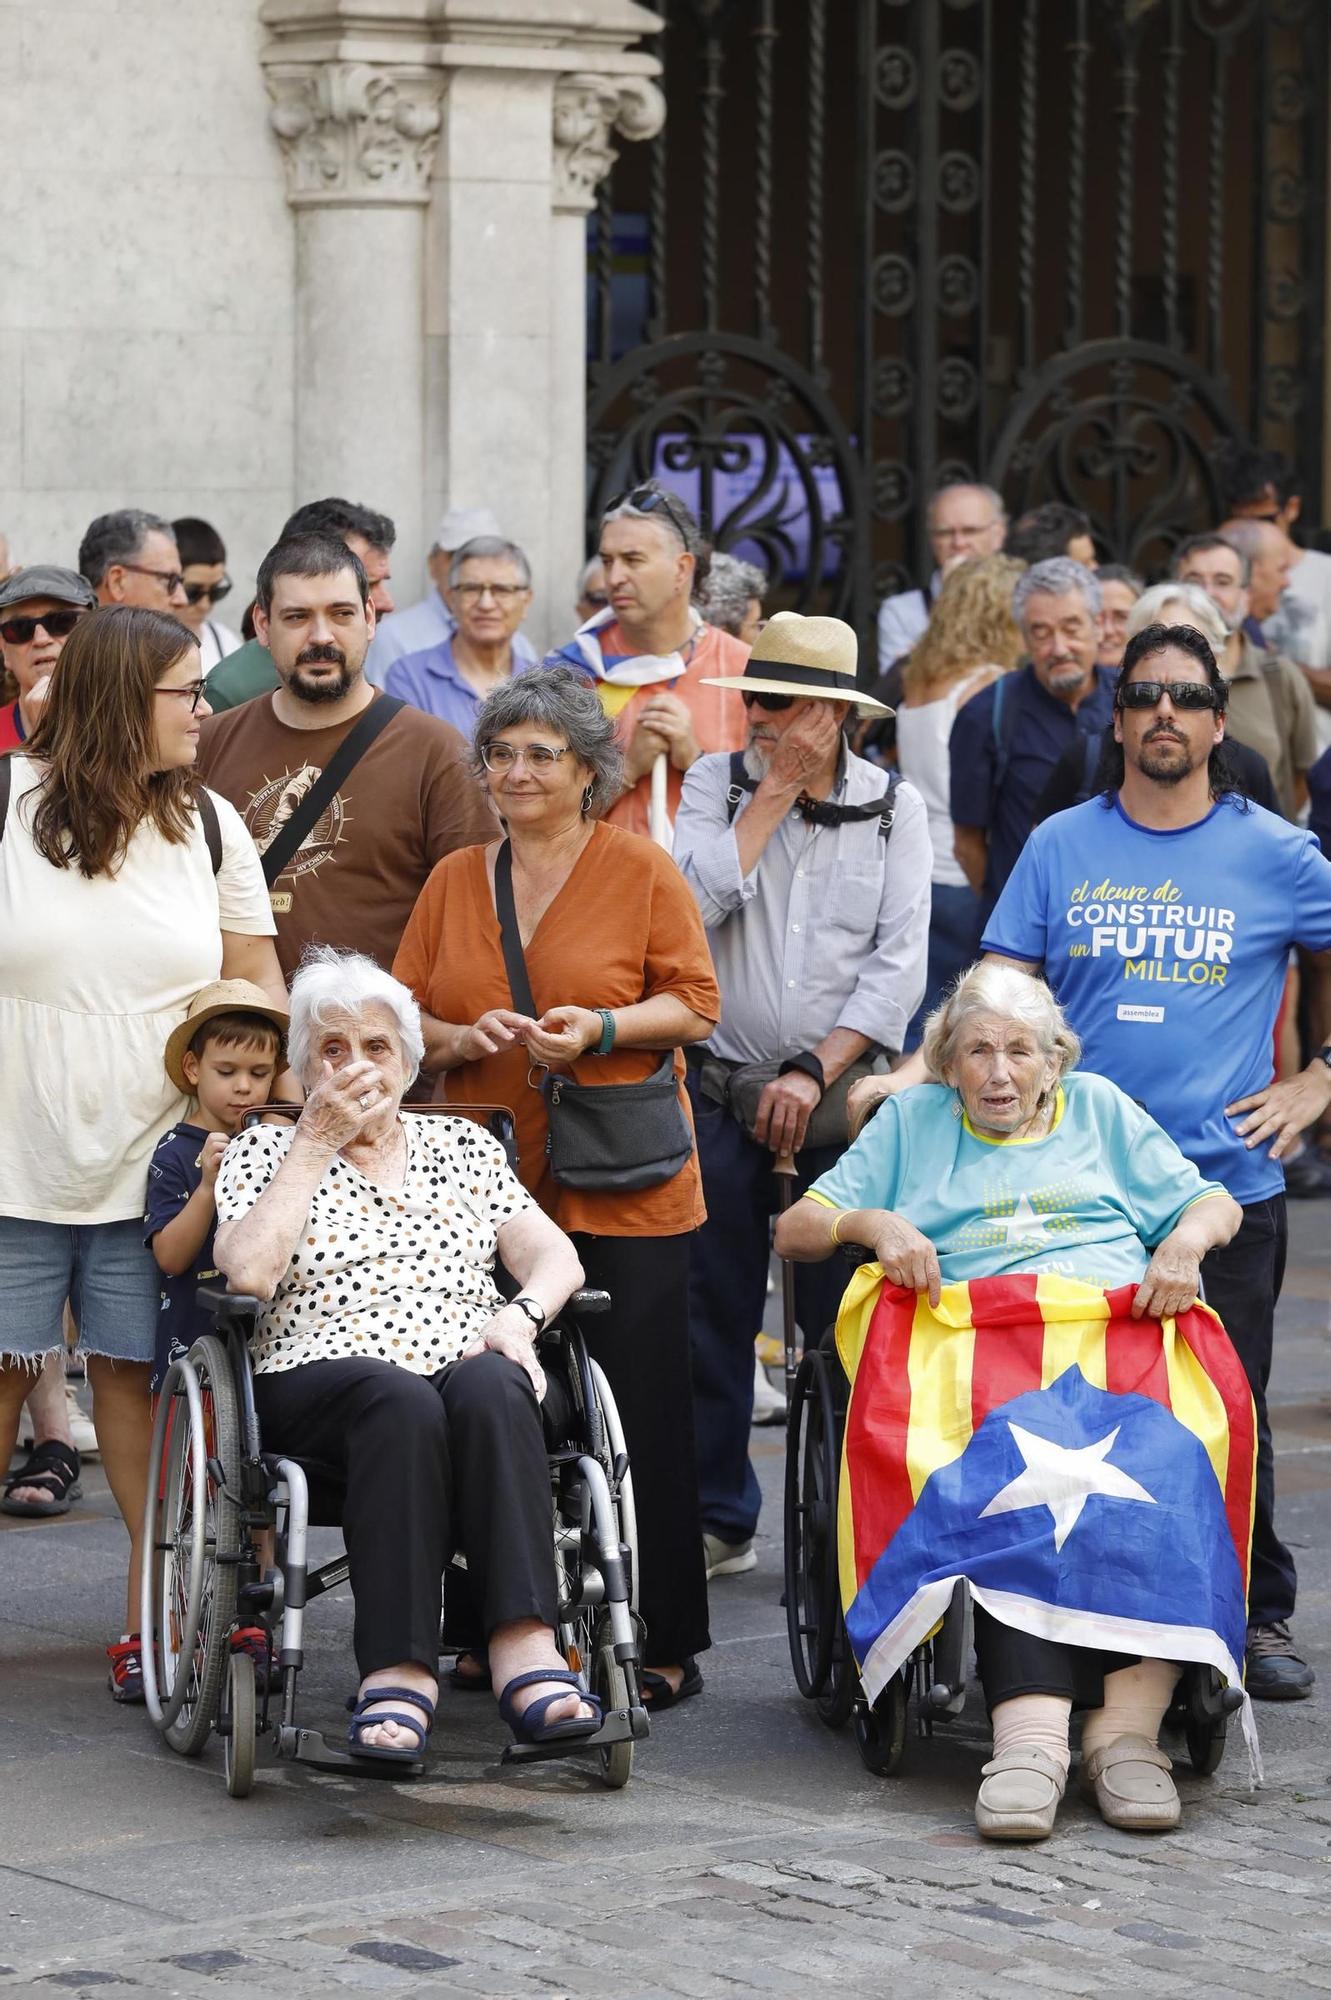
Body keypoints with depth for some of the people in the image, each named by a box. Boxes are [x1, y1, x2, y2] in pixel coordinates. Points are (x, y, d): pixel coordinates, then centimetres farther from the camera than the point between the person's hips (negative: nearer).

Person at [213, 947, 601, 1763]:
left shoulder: (461, 1146, 24)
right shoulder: (267, 1151, 16)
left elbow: (556, 1257, 14)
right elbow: (249, 1269, -5)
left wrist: (522, 1312, -9)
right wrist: (317, 1141, 0)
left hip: (471, 1371, 2)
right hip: (322, 1385, -2)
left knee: (489, 1386, -36)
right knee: (402, 1401, -38)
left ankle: (527, 1652, -50)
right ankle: (400, 1671, -48)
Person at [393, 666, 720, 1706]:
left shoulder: (641, 870, 1)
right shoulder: (454, 880, 13)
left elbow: (695, 1004, 0)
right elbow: (403, 1020, 13)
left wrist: (603, 1028, -16)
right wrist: (466, 1039, -8)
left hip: (622, 1197, -4)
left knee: (634, 1415, -2)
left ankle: (665, 1644, 5)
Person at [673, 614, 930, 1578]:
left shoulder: (895, 807, 3)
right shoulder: (717, 783, 5)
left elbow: (900, 964, -3)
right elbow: (692, 903, -12)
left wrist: (815, 1071, -10)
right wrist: (774, 795, -8)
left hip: (842, 1096, -1)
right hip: (723, 1091, 1)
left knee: (845, 1323, -2)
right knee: (712, 1315, 4)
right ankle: (718, 1516, 14)